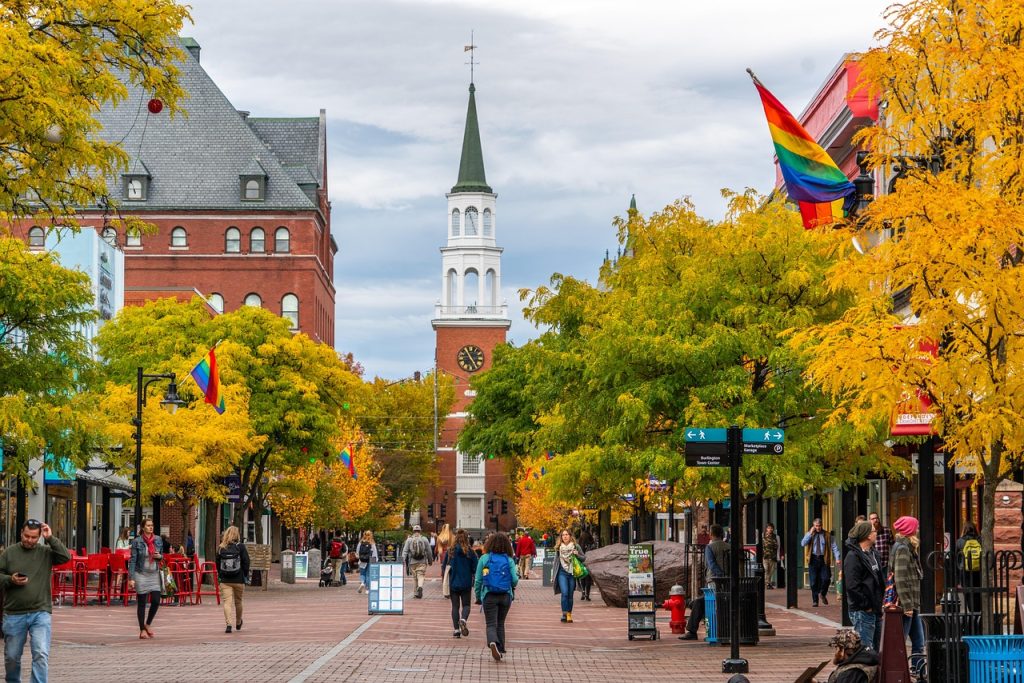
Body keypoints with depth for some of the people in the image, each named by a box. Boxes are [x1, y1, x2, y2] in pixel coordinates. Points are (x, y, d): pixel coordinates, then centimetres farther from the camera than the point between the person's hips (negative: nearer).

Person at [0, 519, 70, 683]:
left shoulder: (46, 552, 3)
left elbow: (66, 557, -11)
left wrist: (50, 538, -13)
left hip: (40, 613, -1)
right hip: (14, 614, 2)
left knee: (41, 654, -14)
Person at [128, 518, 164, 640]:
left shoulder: (158, 540, 4)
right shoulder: (137, 541, -7)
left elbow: (162, 555, 17)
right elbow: (132, 560, -8)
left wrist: (160, 556, -8)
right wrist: (131, 578, -13)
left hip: (154, 574, 3)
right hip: (141, 574, -3)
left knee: (156, 601, -4)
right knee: (141, 603, 2)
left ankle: (148, 624, 19)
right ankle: (142, 630, 12)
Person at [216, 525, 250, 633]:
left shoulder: (221, 548, 0)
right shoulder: (240, 547, -6)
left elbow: (217, 563, 6)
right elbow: (246, 562, -6)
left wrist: (220, 576, 16)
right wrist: (245, 575, 5)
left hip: (225, 580, 0)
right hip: (238, 580, 0)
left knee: (227, 602, -3)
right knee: (238, 602, 17)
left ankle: (228, 624, -20)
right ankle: (238, 623, 34)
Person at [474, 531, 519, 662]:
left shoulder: (484, 559, -2)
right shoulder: (509, 560, -1)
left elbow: (478, 580, -2)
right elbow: (515, 580, -7)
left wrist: (478, 596, 9)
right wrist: (512, 586, 17)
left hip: (489, 596, -2)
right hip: (505, 596, 2)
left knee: (491, 624, -1)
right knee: (500, 624, 17)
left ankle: (493, 642, -30)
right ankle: (501, 651, 17)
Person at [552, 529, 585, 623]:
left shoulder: (576, 546, 3)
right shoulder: (558, 547, 7)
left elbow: (584, 557, 9)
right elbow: (556, 561, 15)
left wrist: (577, 554, -13)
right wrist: (553, 576, 15)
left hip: (572, 573, 0)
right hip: (562, 573, 0)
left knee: (570, 595, 4)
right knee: (564, 593, -15)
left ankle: (569, 615, 14)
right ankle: (564, 614, -13)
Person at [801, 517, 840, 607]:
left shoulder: (827, 535, 6)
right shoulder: (809, 534, 7)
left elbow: (834, 547, 2)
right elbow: (803, 543, -9)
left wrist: (837, 558, -11)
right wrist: (810, 533, -11)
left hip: (823, 559, 0)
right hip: (813, 559, 0)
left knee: (826, 579, -11)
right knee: (814, 581, 1)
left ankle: (822, 594, 17)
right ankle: (815, 600, 11)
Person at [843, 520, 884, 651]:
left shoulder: (873, 553, 16)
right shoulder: (853, 556, -14)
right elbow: (852, 586, -20)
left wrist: (880, 604, 14)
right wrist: (866, 605, -16)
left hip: (875, 610, 9)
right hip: (862, 611, -9)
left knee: (874, 650, 14)